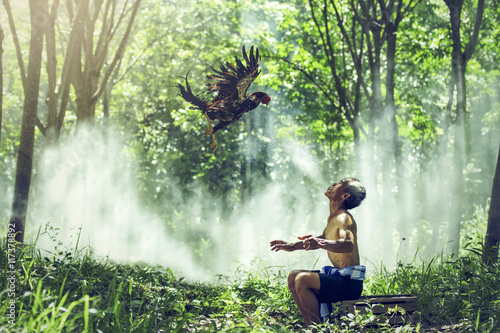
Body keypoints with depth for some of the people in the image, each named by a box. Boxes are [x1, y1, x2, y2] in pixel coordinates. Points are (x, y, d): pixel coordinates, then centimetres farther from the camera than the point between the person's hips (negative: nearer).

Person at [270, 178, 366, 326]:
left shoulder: (344, 218, -16)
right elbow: (323, 238, 33)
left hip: (350, 282, -10)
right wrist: (292, 246, 31)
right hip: (338, 275, 10)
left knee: (302, 280, -25)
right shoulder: (332, 219, 13)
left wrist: (321, 243, -51)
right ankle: (310, 326, 9)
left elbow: (348, 244, -36)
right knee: (293, 277, 13)